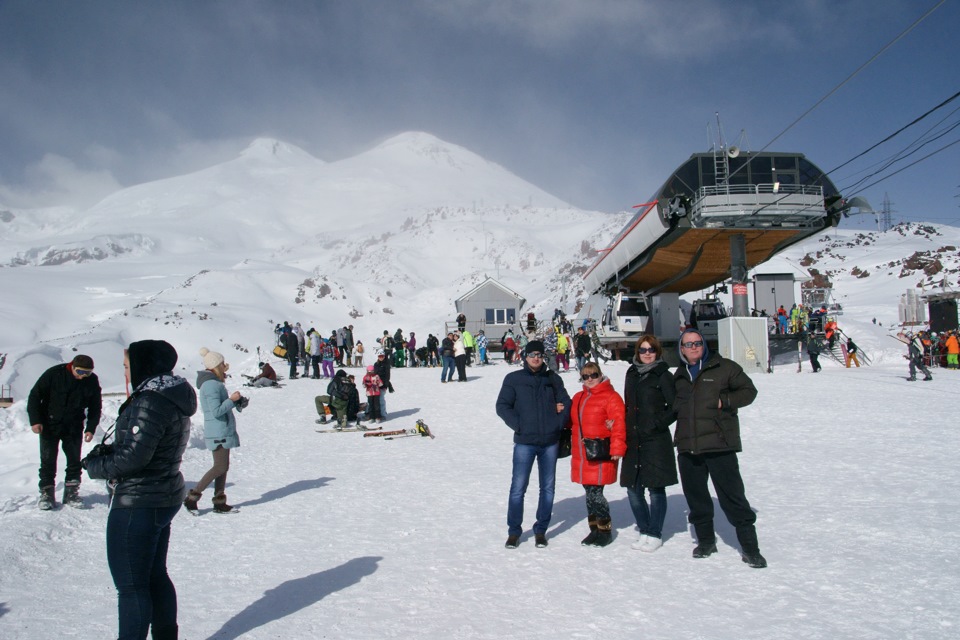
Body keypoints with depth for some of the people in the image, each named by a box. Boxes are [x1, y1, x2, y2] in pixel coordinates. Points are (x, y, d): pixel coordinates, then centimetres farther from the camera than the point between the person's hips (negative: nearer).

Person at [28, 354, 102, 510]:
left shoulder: (92, 381, -7)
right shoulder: (54, 374, -16)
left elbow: (95, 407, 4)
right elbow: (35, 396, -8)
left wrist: (90, 428, -3)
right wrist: (35, 420, -12)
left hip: (74, 428, 2)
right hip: (49, 426, -2)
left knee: (75, 460, 4)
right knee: (48, 461, 2)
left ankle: (71, 492, 15)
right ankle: (46, 493, 13)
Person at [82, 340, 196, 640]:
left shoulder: (150, 402, -21)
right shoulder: (173, 397, 9)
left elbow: (133, 456, -23)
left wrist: (95, 466, -6)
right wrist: (107, 452, 2)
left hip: (137, 505, -10)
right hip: (165, 499, 10)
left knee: (131, 584, 2)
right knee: (155, 576, 20)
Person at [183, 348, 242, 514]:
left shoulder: (213, 382, 14)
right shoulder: (211, 385, -18)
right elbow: (217, 411, -23)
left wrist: (236, 401, 7)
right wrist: (232, 399, -15)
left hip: (223, 432, 10)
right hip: (219, 433, -10)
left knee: (223, 466, 12)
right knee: (220, 467, -6)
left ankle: (219, 502, 17)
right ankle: (192, 496, 0)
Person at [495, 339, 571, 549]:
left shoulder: (553, 379, 9)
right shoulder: (513, 379, 1)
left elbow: (566, 402, 11)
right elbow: (502, 406, -1)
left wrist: (559, 423, -4)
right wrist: (518, 425, -11)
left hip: (550, 441, 3)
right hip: (524, 442, -3)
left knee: (548, 487, 9)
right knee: (518, 487, -2)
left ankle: (541, 529, 22)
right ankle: (514, 531, 12)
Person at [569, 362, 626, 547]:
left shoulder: (611, 397, -7)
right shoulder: (578, 398, 15)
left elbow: (619, 424, -14)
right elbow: (573, 423, 25)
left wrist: (616, 448, -18)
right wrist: (571, 446, 20)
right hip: (581, 456, 7)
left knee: (595, 493, -7)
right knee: (589, 493, 12)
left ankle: (605, 530, 11)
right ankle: (594, 529, 25)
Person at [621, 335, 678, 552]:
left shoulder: (663, 376, -5)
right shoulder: (632, 374, 13)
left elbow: (675, 408, -7)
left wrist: (656, 425, -13)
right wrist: (626, 431, 10)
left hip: (656, 441, -6)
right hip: (633, 441, 6)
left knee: (655, 488, 0)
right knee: (633, 489, 8)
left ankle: (655, 535, 14)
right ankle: (645, 531, 24)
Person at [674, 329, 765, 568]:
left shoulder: (724, 367, -1)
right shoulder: (679, 375, 15)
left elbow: (749, 390, 2)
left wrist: (725, 401, -11)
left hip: (719, 444, -5)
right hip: (687, 447, 5)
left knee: (732, 496, -4)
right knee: (695, 495, 12)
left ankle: (749, 547, 8)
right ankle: (706, 540, 29)